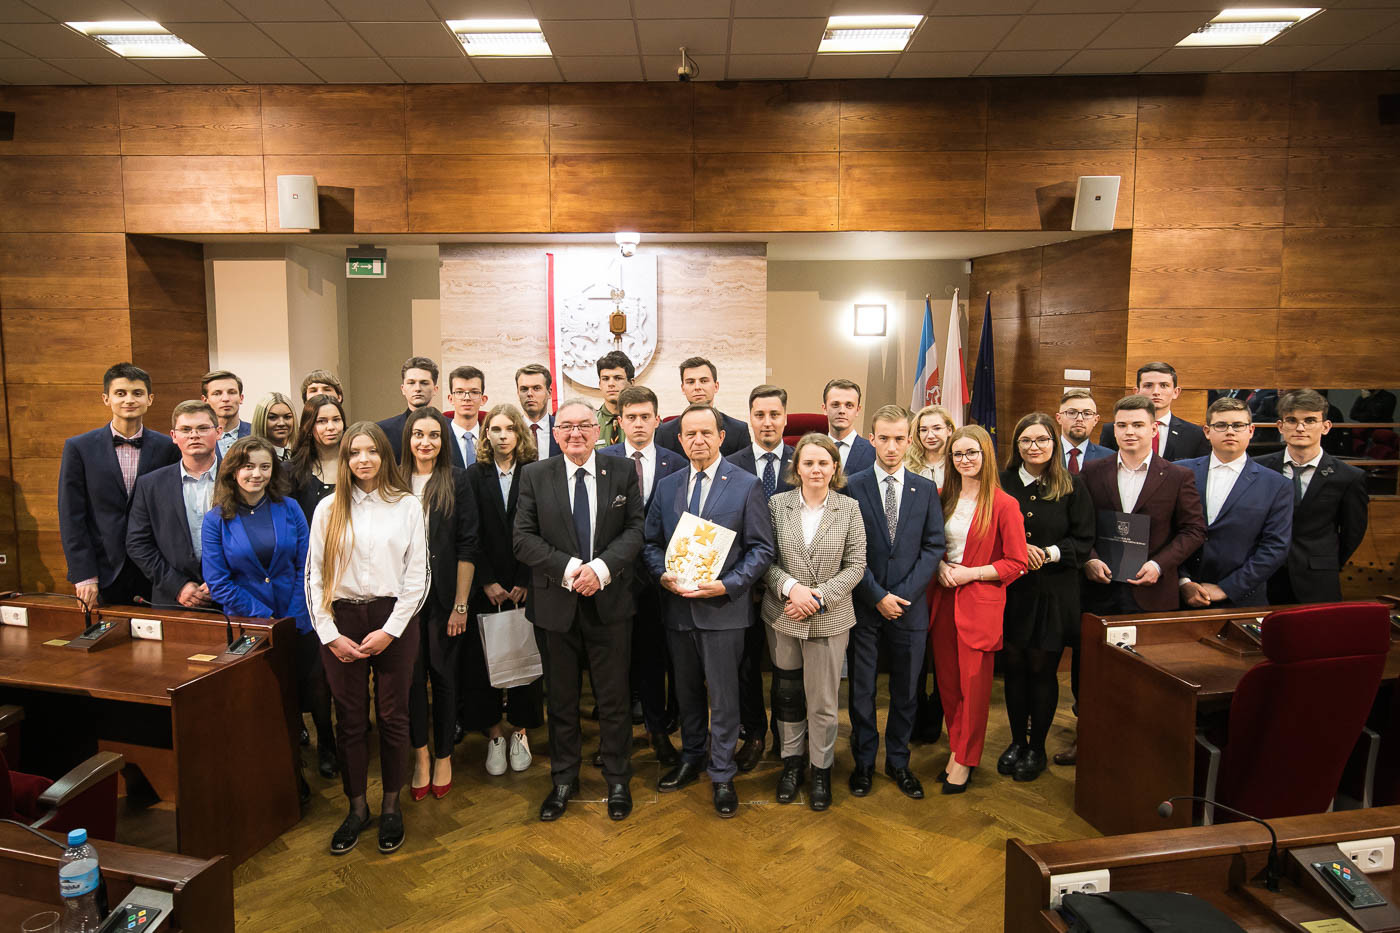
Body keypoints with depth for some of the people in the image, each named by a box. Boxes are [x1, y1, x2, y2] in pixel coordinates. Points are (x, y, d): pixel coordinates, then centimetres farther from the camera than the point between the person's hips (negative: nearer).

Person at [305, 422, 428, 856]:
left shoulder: (407, 506, 1)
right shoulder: (329, 508, 5)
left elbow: (417, 575, -1)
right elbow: (314, 576, 4)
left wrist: (389, 631, -8)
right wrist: (329, 634, -4)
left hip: (394, 620, -1)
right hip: (341, 621, 1)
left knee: (393, 717, 6)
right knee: (350, 719, 8)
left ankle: (391, 806, 22)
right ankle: (357, 807, 23)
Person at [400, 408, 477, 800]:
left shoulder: (456, 481, -4)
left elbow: (467, 546, -6)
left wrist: (460, 604, -9)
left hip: (444, 595, -1)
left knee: (443, 675, 9)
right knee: (412, 675, 8)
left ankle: (443, 756, 24)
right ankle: (420, 756, 23)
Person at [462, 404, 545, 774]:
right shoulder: (474, 475, 3)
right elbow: (470, 536, -1)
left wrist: (525, 582, -10)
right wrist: (487, 581, -8)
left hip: (525, 586, 0)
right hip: (485, 587, 1)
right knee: (483, 660, 2)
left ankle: (520, 732, 19)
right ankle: (493, 734, 16)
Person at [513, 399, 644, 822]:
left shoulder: (623, 472, 1)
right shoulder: (534, 476, 1)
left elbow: (636, 530, -3)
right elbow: (523, 538, -4)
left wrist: (602, 567, -18)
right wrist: (567, 568, -17)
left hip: (610, 602, 0)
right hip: (555, 605, 1)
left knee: (614, 697, 10)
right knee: (561, 697, 14)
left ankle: (617, 779, 28)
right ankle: (564, 779, 32)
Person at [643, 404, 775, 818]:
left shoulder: (747, 485, -6)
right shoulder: (666, 485, 7)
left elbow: (762, 549, -7)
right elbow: (651, 541, 11)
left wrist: (728, 584, -18)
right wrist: (663, 574, -9)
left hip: (723, 608, -4)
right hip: (678, 607, 4)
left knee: (723, 696, 4)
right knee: (687, 691, 18)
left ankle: (722, 776, 20)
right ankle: (690, 760, 37)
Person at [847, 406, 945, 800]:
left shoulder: (926, 490, 4)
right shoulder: (852, 487, -4)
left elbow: (933, 547, 0)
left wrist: (904, 594, -10)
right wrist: (878, 596, -11)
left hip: (910, 606, 2)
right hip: (863, 606, -2)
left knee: (906, 690, 12)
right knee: (861, 690, 9)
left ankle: (898, 761, 29)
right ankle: (864, 762, 26)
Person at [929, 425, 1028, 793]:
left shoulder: (1003, 504, -8)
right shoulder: (943, 497, 7)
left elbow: (1016, 563, -7)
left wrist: (969, 573, -14)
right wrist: (940, 565, -2)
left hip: (980, 602, -4)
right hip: (943, 599, 4)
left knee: (974, 683, 3)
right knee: (947, 679, 9)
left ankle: (965, 761, 17)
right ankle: (957, 747, 25)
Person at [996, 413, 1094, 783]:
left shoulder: (1072, 487, -2)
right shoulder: (1002, 483, 2)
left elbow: (1083, 541, -2)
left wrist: (1050, 553, -17)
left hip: (1053, 593, -2)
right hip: (1009, 590, 2)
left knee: (1041, 669, 6)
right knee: (1013, 666, 9)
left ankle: (1037, 748, 23)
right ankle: (1017, 740, 27)